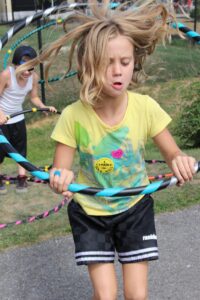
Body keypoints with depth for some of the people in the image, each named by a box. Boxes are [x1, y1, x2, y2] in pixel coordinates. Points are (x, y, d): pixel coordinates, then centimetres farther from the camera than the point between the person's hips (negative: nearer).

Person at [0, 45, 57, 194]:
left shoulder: (34, 77, -14)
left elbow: (34, 97, -1)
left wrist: (44, 107, -17)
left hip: (18, 118, 4)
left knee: (21, 148, 10)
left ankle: (22, 178, 23)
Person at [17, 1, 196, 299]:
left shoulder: (146, 107, -19)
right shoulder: (73, 116, -22)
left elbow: (172, 154, -9)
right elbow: (60, 170, -14)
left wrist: (181, 161, -34)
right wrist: (60, 178, -38)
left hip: (135, 208, 1)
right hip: (89, 212, -1)